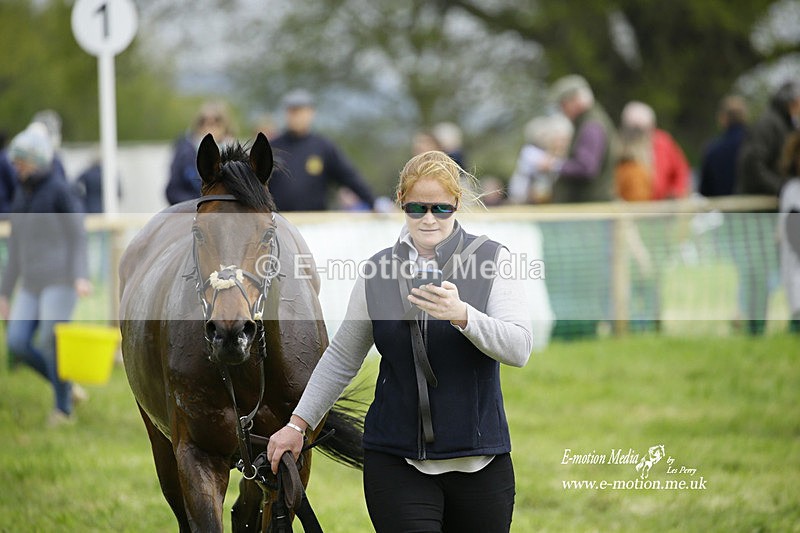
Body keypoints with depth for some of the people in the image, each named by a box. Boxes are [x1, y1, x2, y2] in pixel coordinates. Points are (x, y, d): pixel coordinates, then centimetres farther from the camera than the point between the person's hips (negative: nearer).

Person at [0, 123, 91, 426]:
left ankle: (63, 407, 1)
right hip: (31, 284, 7)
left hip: (59, 280, -7)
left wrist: (80, 276, -20)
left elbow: (77, 236, -8)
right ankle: (66, 386, 11)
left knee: (50, 342, -13)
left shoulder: (58, 191, -4)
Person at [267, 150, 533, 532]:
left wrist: (462, 315, -27)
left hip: (478, 461, -1)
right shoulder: (377, 271, 8)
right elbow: (342, 358, 19)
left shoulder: (492, 259, 0)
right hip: (396, 462, 1)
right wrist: (299, 423, 17)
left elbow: (519, 349, -11)